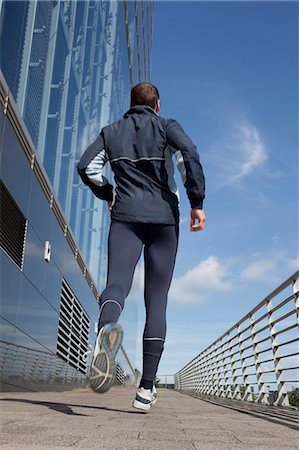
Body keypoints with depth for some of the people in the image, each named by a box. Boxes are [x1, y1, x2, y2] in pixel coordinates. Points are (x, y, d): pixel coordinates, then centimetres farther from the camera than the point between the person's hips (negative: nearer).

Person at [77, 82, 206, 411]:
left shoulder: (111, 131, 18)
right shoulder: (167, 126, 10)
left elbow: (86, 166, 8)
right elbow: (189, 153, -10)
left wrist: (107, 193, 25)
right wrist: (197, 202, -9)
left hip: (125, 217, 1)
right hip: (163, 218, -1)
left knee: (116, 286, -15)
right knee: (156, 302, 2)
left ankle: (106, 327, -53)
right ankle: (146, 388, 0)